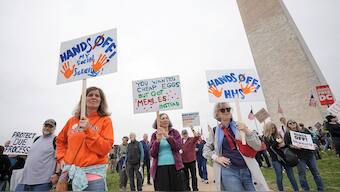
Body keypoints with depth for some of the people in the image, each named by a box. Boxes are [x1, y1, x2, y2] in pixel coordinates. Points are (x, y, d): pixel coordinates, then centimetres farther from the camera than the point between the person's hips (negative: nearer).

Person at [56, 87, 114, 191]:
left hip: (93, 173, -3)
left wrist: (88, 130, -20)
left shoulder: (105, 120, -5)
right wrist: (61, 158, 8)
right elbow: (60, 141, 22)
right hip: (70, 171, 4)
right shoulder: (73, 120, 6)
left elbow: (105, 148, -13)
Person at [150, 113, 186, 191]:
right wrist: (157, 140, -18)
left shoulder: (175, 132, 5)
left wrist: (167, 136, -22)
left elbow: (177, 147, -10)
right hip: (160, 168, 0)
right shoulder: (154, 135, 5)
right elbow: (152, 154, -2)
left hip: (175, 166, 0)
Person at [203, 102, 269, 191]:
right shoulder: (215, 131, 3)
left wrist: (247, 131, -18)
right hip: (228, 171, -1)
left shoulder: (239, 126, 3)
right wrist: (216, 157, -5)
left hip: (248, 170, 1)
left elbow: (257, 146, -2)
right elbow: (206, 149, 13)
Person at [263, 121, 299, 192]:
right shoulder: (265, 138, -6)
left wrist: (283, 144, -11)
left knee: (291, 175, 10)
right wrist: (276, 142, -19)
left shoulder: (278, 135, 8)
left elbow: (285, 144, 11)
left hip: (284, 156, 4)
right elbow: (269, 148, -15)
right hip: (275, 159, -4)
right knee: (279, 177, 4)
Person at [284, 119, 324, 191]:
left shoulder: (304, 130, 9)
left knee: (315, 172, 12)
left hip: (309, 154, 4)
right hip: (299, 157, -3)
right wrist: (294, 146, -25)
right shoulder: (287, 134, -3)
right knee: (302, 174, 3)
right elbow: (287, 144, -8)